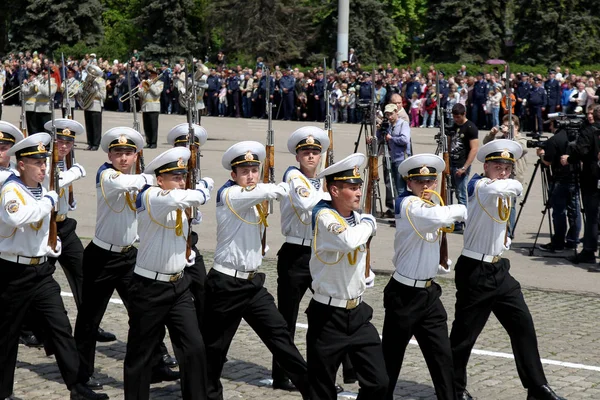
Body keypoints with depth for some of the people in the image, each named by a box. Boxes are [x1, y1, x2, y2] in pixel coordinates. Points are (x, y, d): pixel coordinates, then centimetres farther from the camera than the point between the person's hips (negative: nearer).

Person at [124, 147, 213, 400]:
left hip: (179, 286, 6)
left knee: (195, 348, -3)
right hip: (149, 288, -6)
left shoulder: (180, 203, 10)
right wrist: (201, 193, -22)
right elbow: (173, 199, -38)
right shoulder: (150, 196, -15)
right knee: (141, 352, 6)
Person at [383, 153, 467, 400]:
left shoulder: (429, 206, 10)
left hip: (429, 293, 7)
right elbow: (438, 217, -36)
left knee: (442, 355, 5)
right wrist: (460, 210, -19)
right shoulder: (408, 205, -17)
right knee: (391, 357, 5)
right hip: (404, 294, -7)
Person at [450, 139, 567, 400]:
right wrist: (513, 185, -17)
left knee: (523, 324, 6)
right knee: (465, 333, 0)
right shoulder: (480, 186, -14)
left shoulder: (503, 195, 11)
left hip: (499, 270, 8)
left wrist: (505, 241, 12)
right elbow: (496, 188, -37)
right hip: (475, 272, -8)